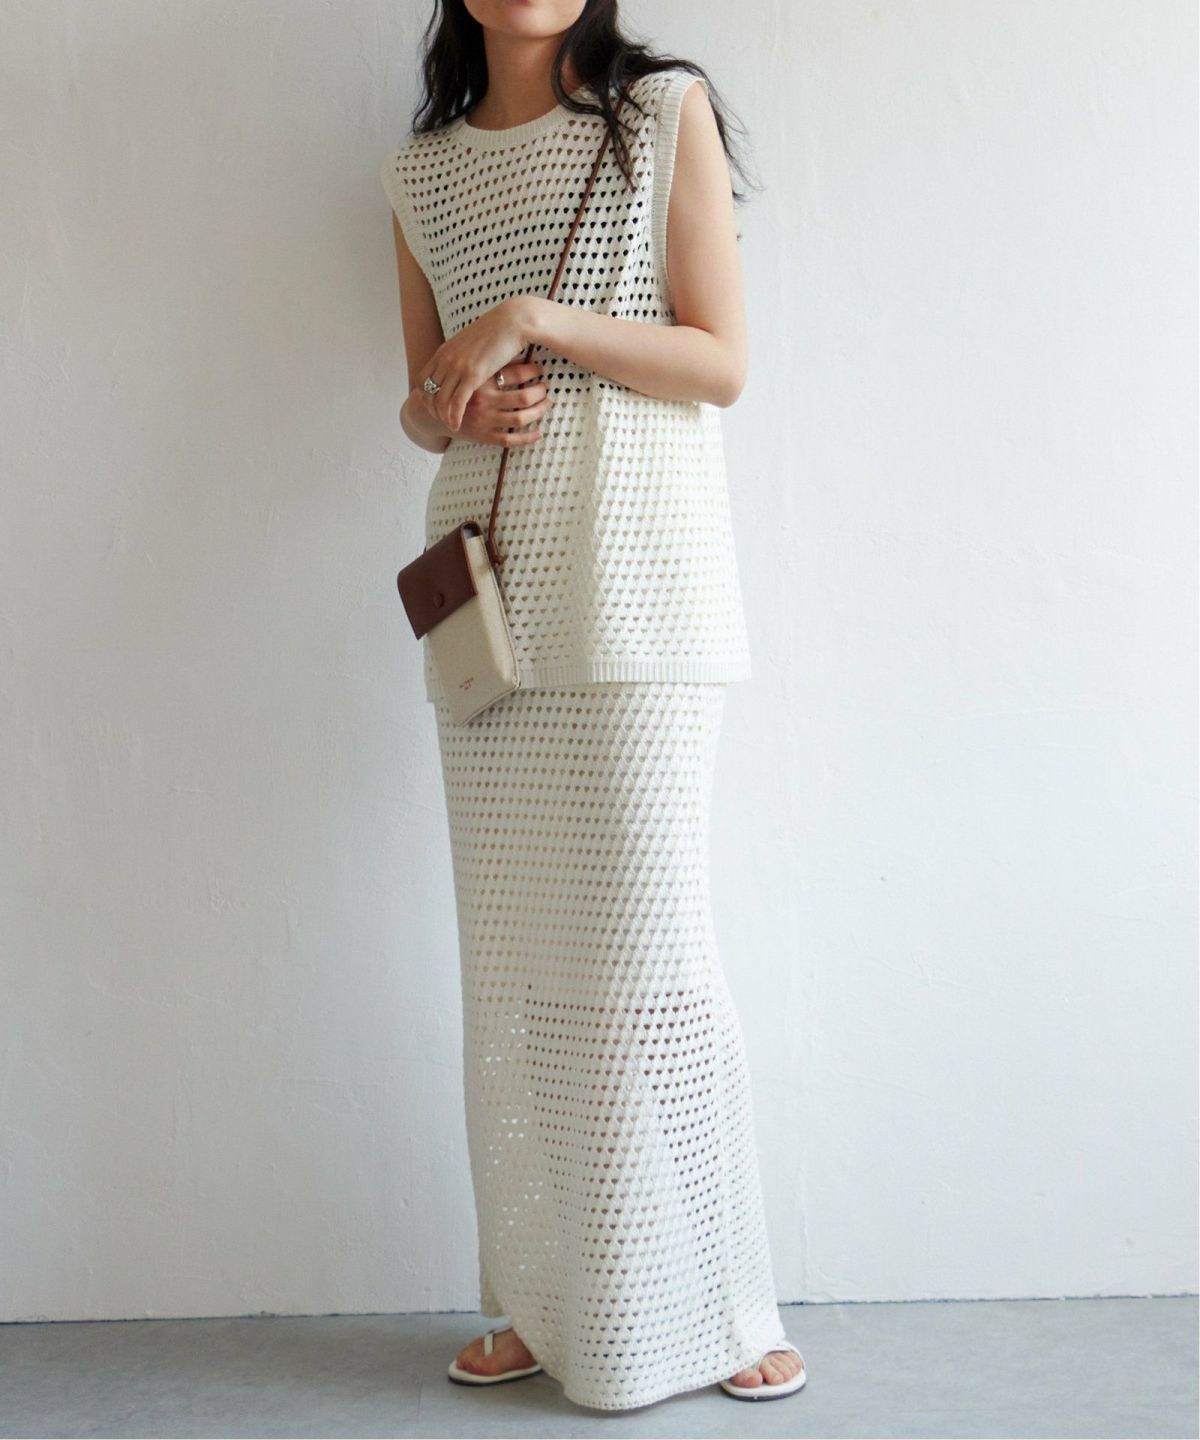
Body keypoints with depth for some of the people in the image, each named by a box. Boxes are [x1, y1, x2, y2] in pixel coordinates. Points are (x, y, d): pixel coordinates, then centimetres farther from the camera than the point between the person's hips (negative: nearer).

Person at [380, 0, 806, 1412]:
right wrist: (451, 406, -3)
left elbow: (721, 363, -2)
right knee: (510, 949, 4)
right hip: (486, 579, 4)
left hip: (633, 568, -4)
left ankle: (706, 1305, 7)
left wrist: (539, 317, -12)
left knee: (642, 937, -6)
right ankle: (546, 1301, 15)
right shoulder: (423, 168, 16)